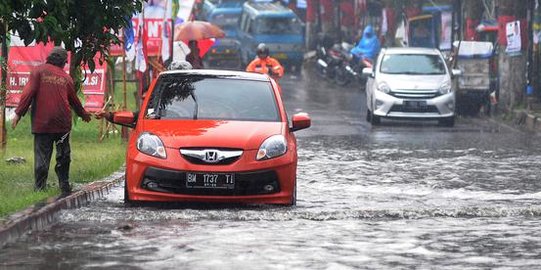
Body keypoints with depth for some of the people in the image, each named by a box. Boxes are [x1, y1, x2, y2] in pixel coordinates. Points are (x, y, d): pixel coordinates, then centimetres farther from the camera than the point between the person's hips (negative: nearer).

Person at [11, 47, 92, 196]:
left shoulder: (39, 71, 1)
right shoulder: (66, 77, 10)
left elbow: (28, 93, -9)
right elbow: (74, 101, 21)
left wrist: (18, 113, -8)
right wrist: (84, 115, 38)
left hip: (42, 122, -2)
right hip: (62, 122, 2)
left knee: (42, 156, -1)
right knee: (63, 156, 12)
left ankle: (40, 187, -4)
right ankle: (64, 186, 13)